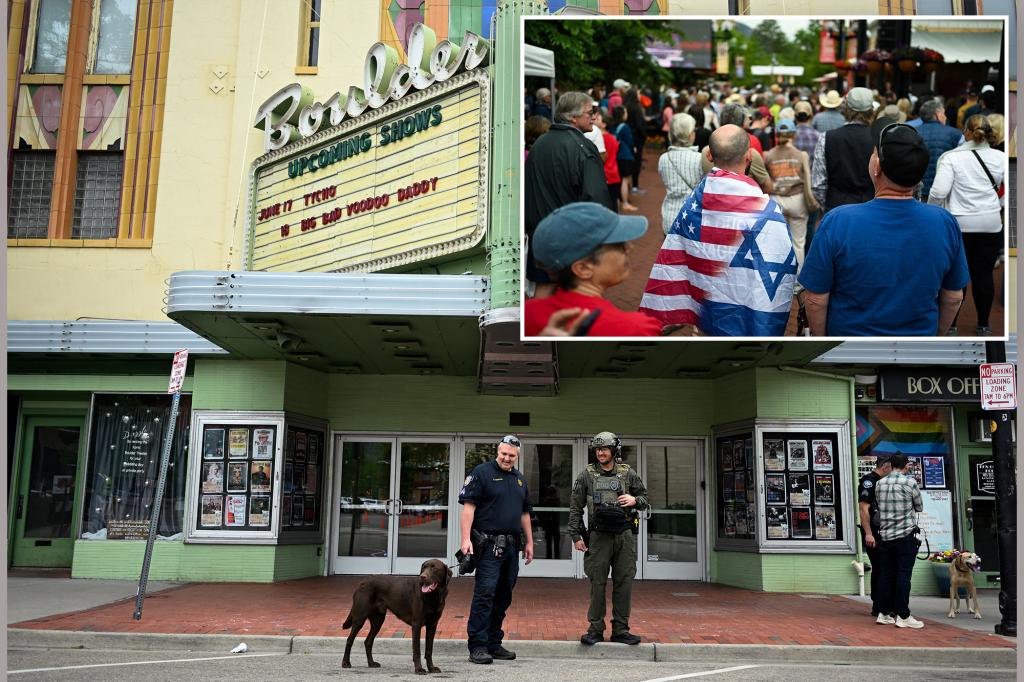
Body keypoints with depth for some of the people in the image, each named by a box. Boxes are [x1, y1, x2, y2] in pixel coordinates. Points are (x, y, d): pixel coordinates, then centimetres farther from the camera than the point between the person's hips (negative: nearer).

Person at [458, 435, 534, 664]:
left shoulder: (520, 479, 18)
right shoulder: (482, 472, -3)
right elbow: (468, 506, -10)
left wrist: (529, 542, 19)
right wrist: (466, 539, -18)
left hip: (512, 546, 7)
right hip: (489, 544, -7)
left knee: (503, 597, 10)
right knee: (485, 593, -11)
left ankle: (494, 643, 18)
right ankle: (477, 647, -7)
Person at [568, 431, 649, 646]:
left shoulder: (628, 474, 7)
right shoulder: (587, 475, 4)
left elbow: (644, 498, 15)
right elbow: (575, 507, 4)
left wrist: (634, 500, -8)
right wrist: (576, 535, -1)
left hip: (624, 536, 1)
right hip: (599, 536, -1)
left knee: (624, 583, 4)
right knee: (597, 584, 1)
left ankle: (620, 630, 14)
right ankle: (596, 630, 10)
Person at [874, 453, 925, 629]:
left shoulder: (880, 484, 6)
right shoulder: (910, 482, -7)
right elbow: (920, 508, 6)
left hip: (885, 535, 5)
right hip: (906, 535, -4)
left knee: (887, 574, 9)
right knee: (904, 575, -3)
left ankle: (884, 613, 12)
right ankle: (903, 616, -2)